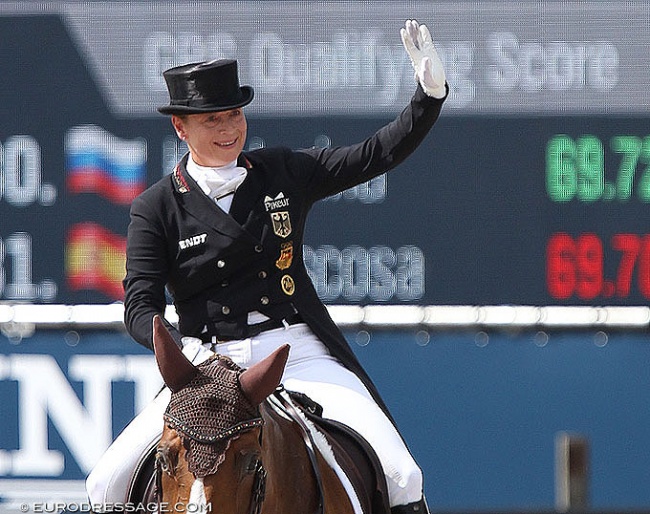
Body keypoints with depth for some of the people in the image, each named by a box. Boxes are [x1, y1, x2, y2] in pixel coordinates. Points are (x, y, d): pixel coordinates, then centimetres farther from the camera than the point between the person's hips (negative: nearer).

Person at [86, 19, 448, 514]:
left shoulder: (283, 173, 9)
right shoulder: (157, 208, 3)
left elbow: (379, 154, 7)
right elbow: (140, 304, -4)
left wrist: (430, 92, -9)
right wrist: (181, 347, -25)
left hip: (298, 355, 1)